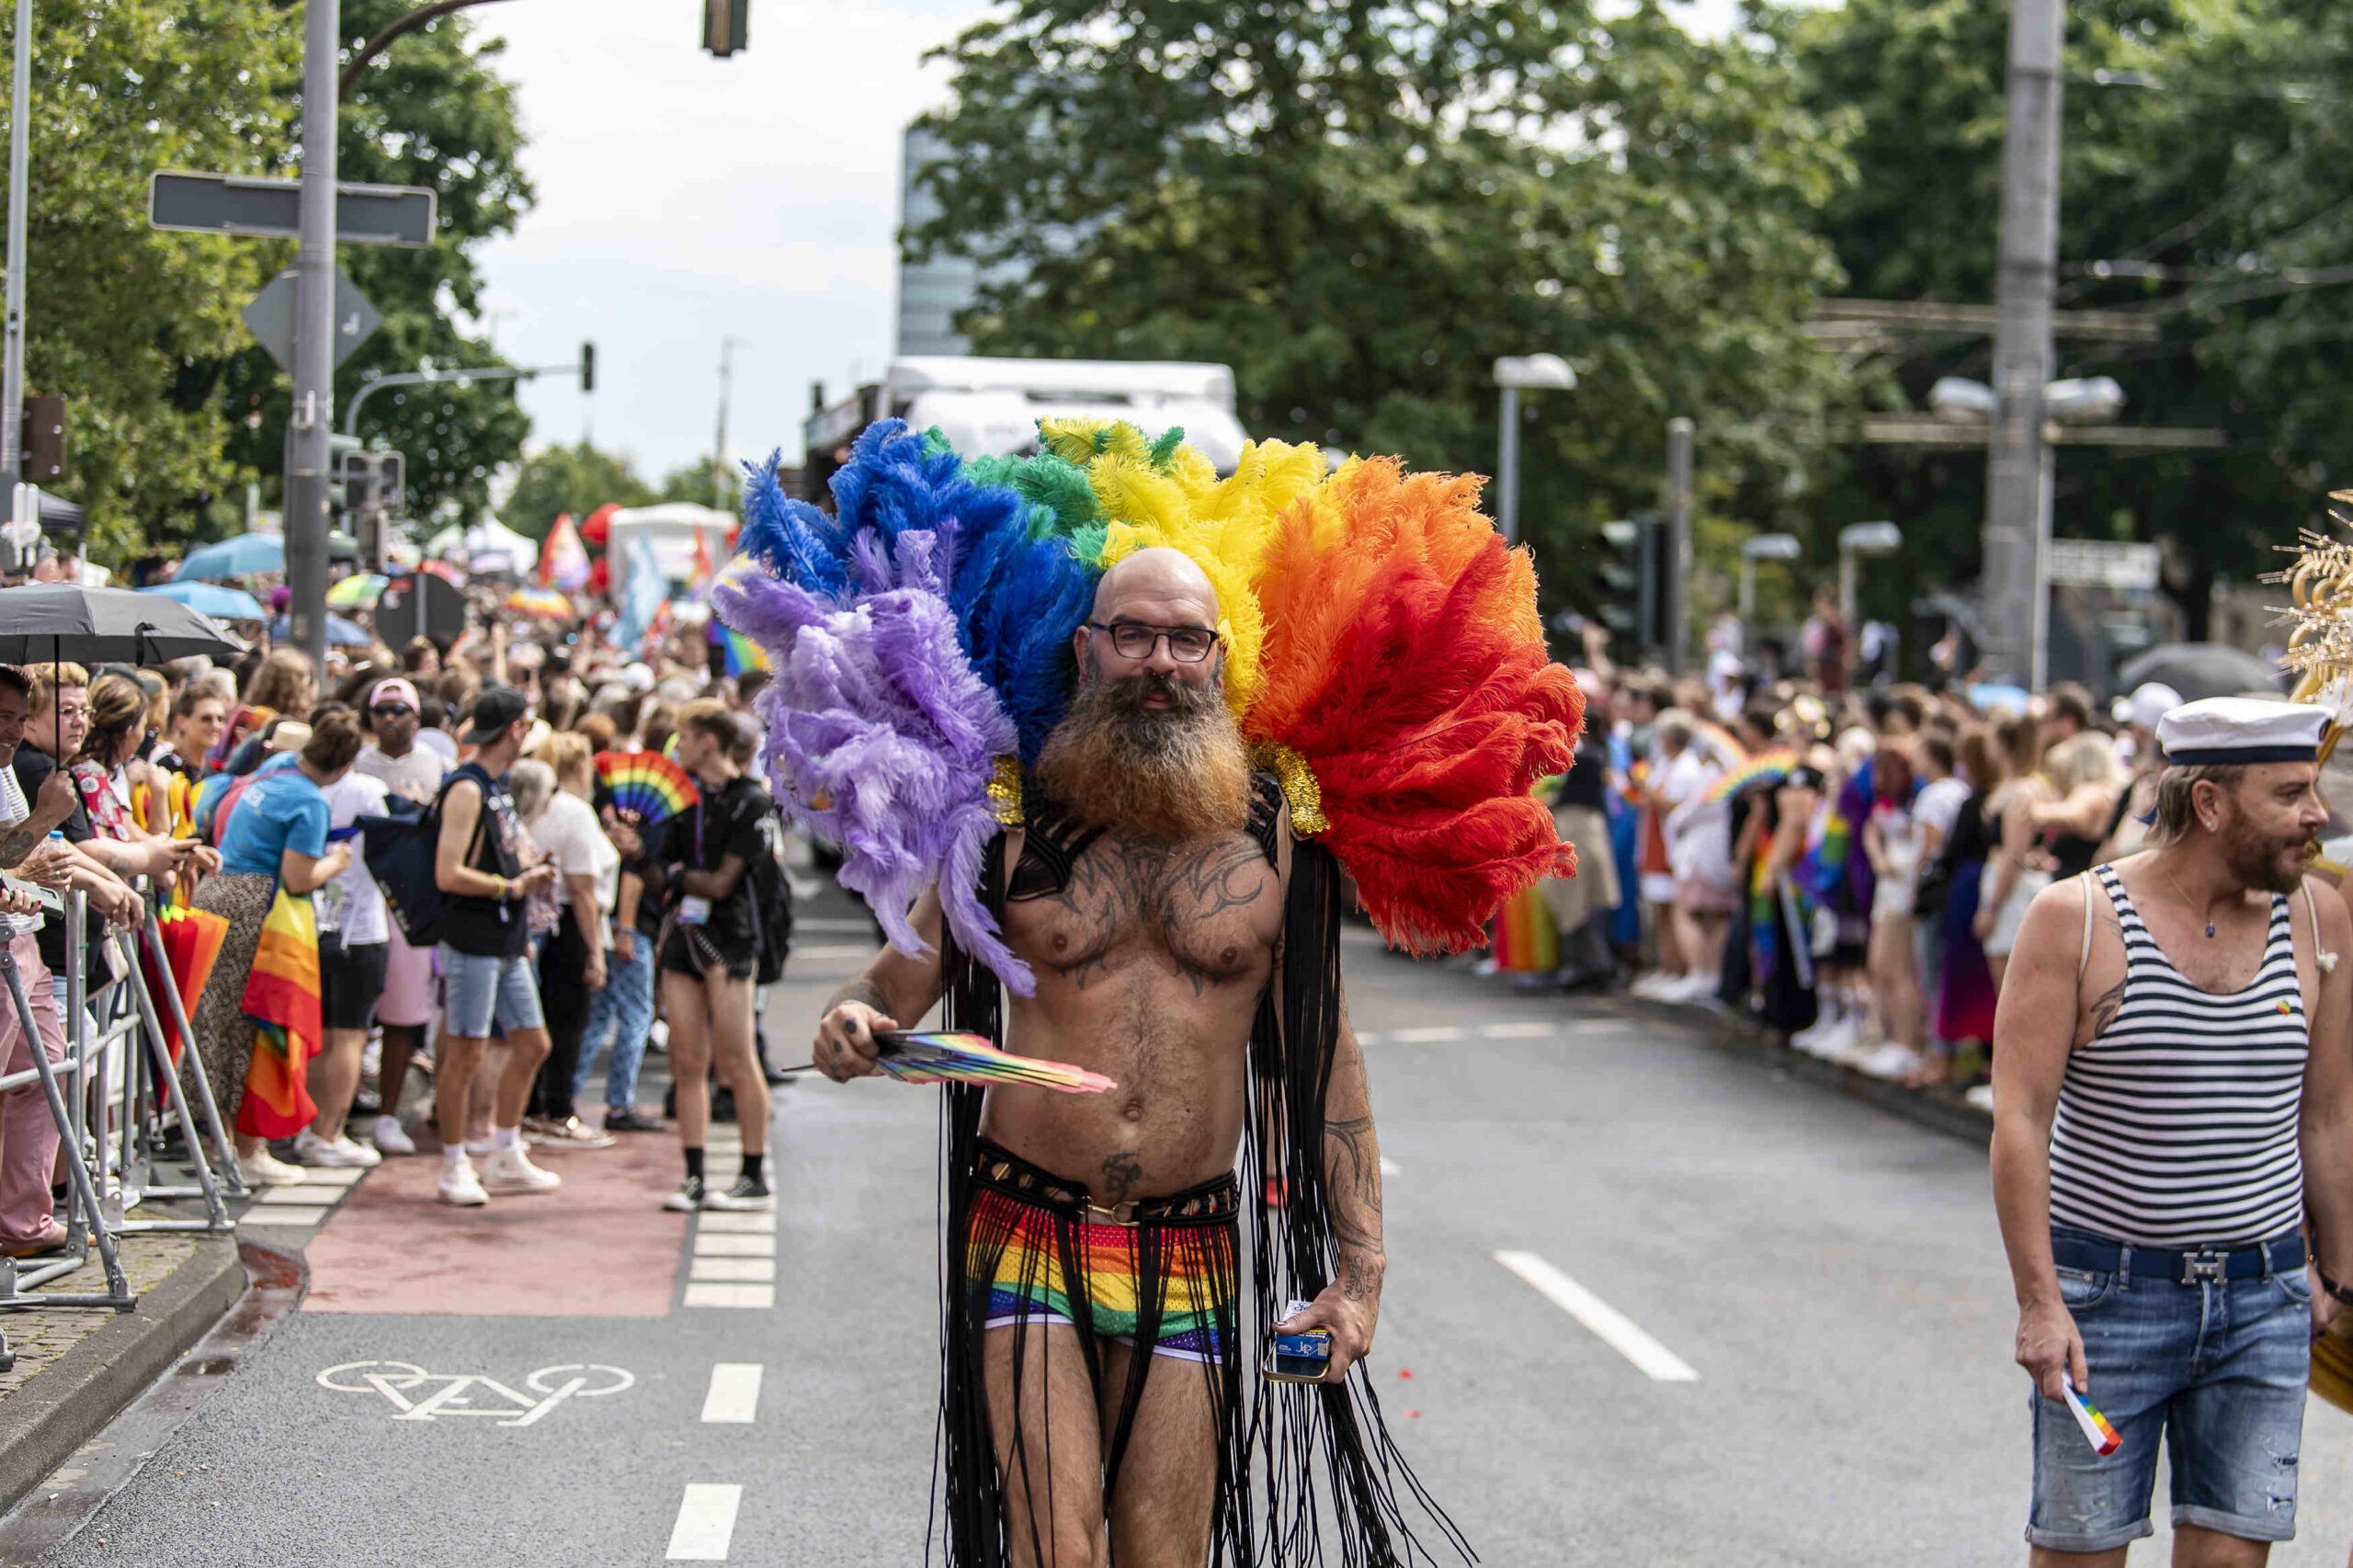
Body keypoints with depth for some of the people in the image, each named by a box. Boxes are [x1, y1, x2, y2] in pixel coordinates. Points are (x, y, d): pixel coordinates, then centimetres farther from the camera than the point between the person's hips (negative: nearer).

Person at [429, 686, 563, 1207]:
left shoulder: (497, 788, 16)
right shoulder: (466, 791, -13)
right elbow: (449, 874, -20)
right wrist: (513, 887, -15)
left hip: (505, 943, 10)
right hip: (472, 943, -10)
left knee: (532, 1044, 11)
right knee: (465, 1053, -4)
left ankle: (506, 1160, 20)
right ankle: (453, 1169, 3)